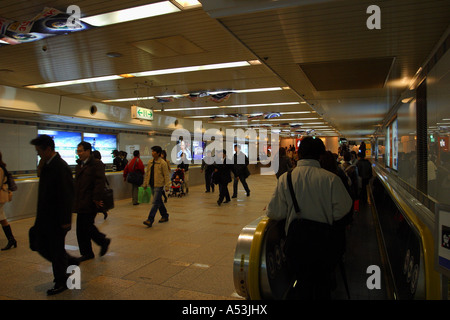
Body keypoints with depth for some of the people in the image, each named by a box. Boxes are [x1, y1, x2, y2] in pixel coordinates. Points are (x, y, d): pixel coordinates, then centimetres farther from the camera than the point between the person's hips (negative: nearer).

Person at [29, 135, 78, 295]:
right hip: (45, 217, 9)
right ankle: (70, 261, 34)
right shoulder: (46, 165, 9)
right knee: (41, 246, 16)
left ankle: (61, 282, 22)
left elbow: (67, 196, -21)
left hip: (57, 219, -9)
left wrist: (65, 220, -20)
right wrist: (40, 214, 17)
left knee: (56, 250, 4)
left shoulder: (60, 167, -20)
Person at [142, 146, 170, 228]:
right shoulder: (150, 162, 9)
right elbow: (147, 174, 15)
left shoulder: (162, 163, -11)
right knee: (159, 202, 17)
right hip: (152, 185, 7)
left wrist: (167, 185, -13)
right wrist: (145, 184, 15)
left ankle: (150, 220, -10)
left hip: (159, 185, -7)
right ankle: (165, 216, 31)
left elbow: (166, 175, -10)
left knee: (155, 203, -9)